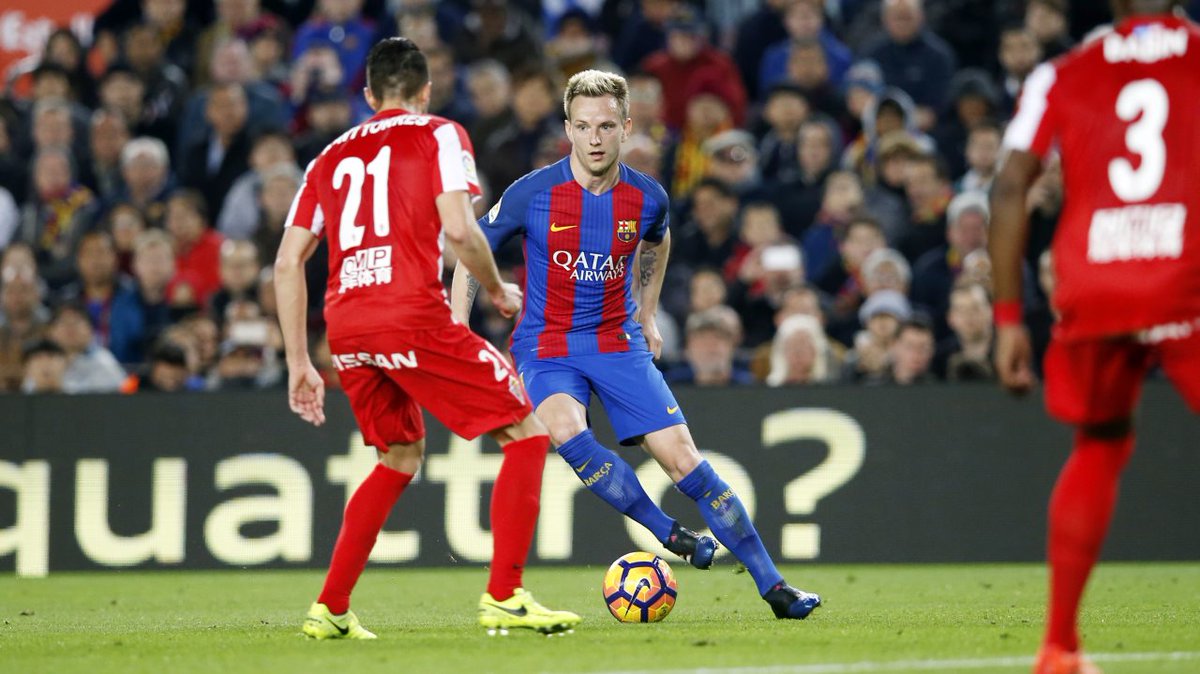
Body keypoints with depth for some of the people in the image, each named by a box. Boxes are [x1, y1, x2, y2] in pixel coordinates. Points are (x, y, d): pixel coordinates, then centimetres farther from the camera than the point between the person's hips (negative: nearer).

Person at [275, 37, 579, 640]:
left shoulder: (333, 156, 23)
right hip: (412, 315, -6)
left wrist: (299, 364, 20)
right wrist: (498, 290, 9)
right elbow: (458, 229, -8)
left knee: (401, 458, 27)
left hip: (344, 329, 6)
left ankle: (330, 609, 21)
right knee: (526, 434, 5)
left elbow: (287, 263, 17)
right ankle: (504, 598, -6)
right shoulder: (439, 135, 8)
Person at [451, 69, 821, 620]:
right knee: (565, 430, -34)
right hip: (546, 345, -2)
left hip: (618, 343, 2)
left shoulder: (647, 198, -5)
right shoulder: (533, 194, -14)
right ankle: (670, 534, -19)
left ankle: (772, 585, -2)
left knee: (681, 456, -9)